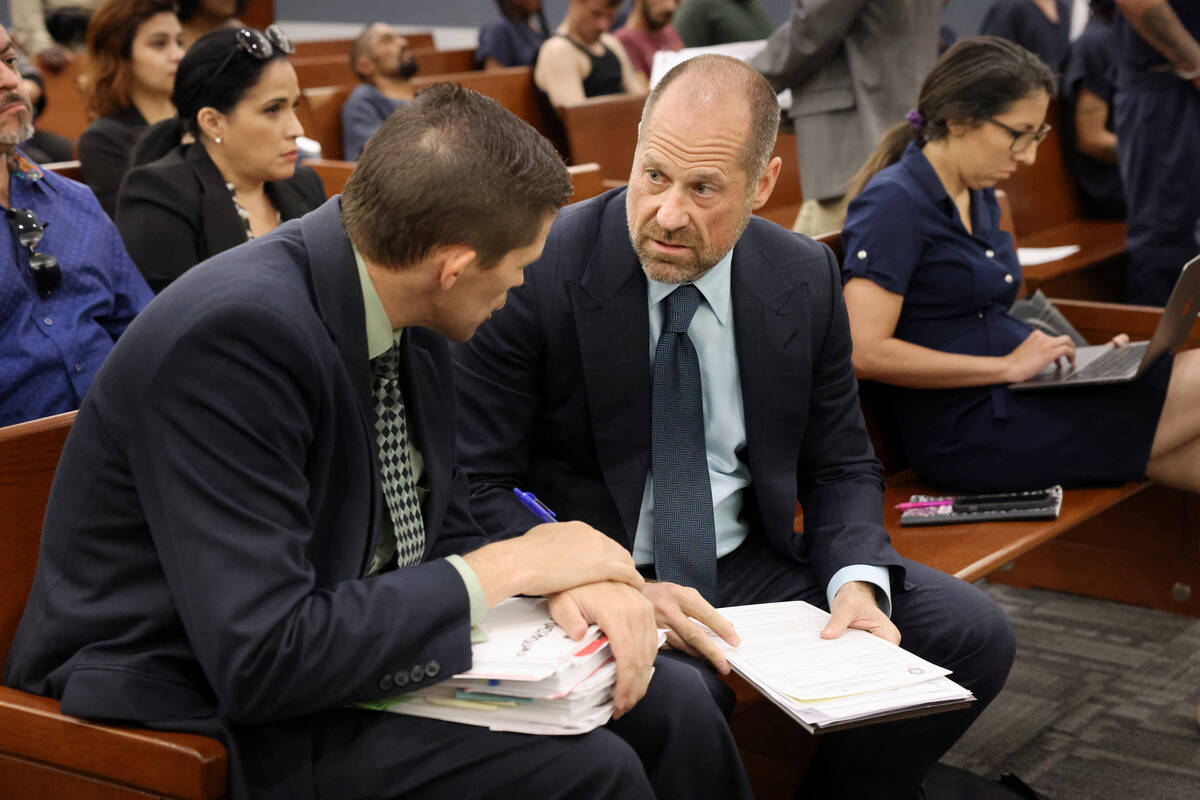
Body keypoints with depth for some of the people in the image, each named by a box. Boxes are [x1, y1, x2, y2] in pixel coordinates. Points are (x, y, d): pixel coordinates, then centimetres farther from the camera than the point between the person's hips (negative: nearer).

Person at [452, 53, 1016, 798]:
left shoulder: (806, 277, 0)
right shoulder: (539, 270, -14)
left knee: (975, 633, -8)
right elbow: (474, 485, -13)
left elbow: (841, 467, 10)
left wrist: (857, 582, -12)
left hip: (754, 561, 5)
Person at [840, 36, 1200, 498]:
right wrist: (1007, 366, -18)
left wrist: (1080, 357, 8)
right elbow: (865, 352, -22)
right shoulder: (893, 203, -12)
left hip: (1014, 400, 9)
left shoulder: (980, 199, 16)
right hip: (968, 434, -9)